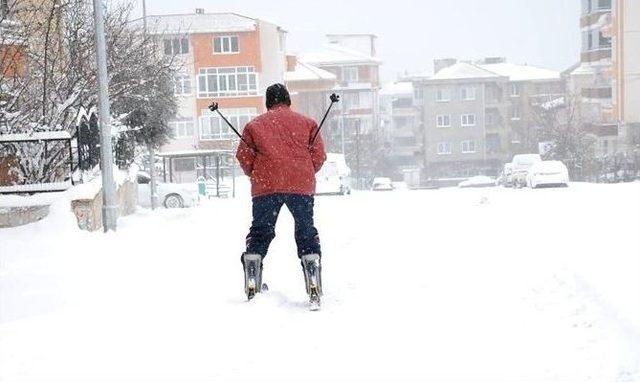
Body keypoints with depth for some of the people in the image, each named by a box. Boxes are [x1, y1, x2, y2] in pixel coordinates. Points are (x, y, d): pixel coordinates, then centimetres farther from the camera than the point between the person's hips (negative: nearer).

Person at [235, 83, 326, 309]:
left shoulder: (255, 125, 12)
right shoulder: (307, 123, 12)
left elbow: (244, 157, 5)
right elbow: (318, 155, 6)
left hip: (265, 187, 0)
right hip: (302, 186, 0)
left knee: (260, 233, 11)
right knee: (306, 233, 9)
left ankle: (252, 288, 1)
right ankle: (314, 289, -1)